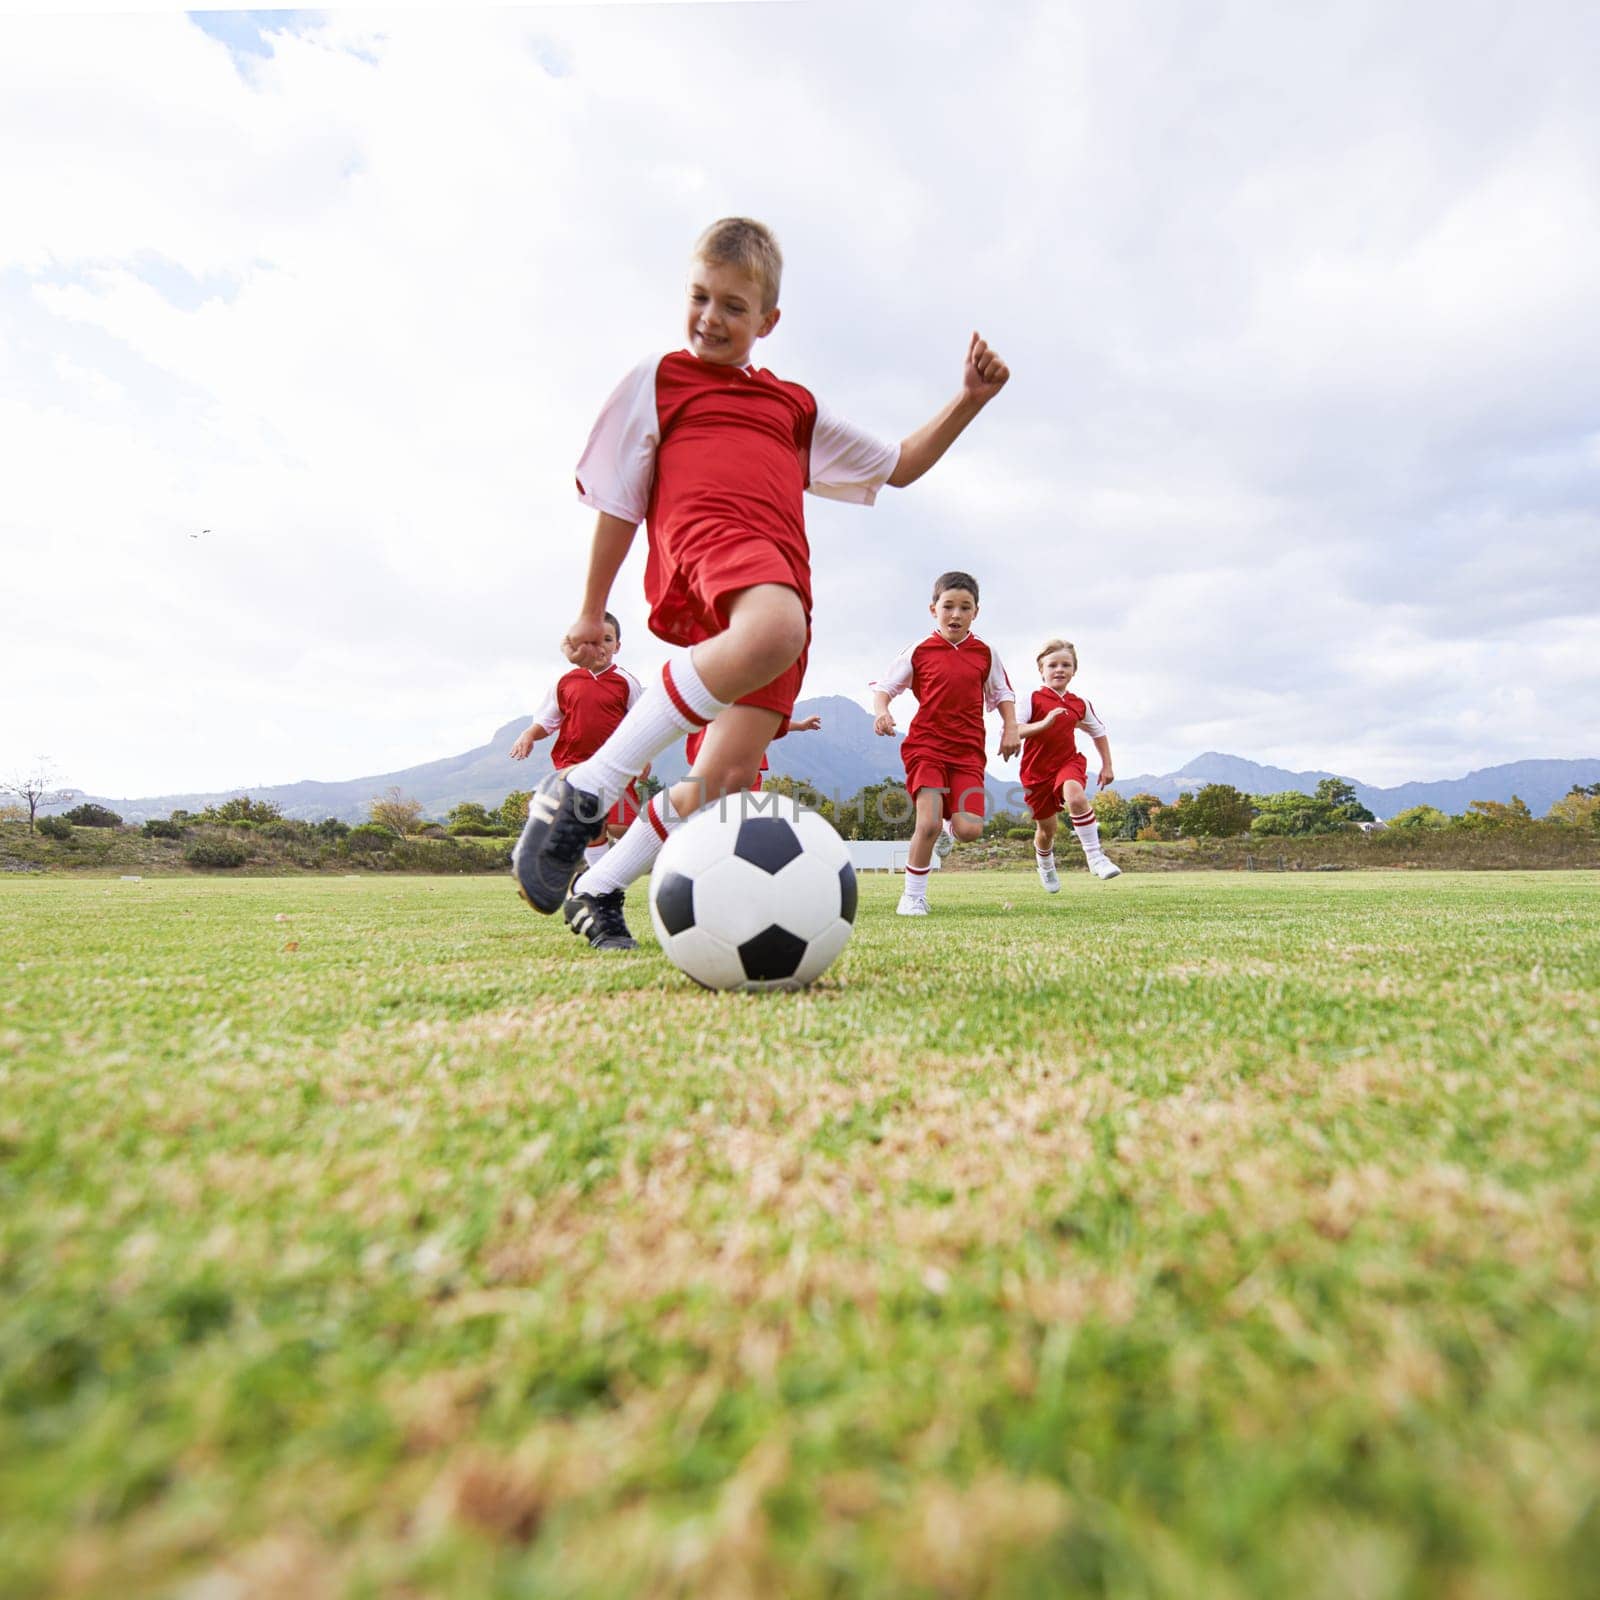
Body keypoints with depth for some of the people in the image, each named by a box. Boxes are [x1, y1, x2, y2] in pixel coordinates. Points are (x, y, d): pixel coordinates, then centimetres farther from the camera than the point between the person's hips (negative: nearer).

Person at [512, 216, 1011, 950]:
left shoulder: (795, 405, 31)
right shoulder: (659, 378, 22)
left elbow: (898, 466, 35)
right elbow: (619, 502, 20)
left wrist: (968, 400, 23)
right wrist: (592, 611, 18)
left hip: (784, 579, 5)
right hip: (706, 535, -4)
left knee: (726, 782, -10)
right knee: (774, 629, -42)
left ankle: (598, 890, 11)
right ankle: (580, 792, -32)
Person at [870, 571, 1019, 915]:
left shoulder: (985, 654, 9)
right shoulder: (918, 652, 2)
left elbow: (1003, 693, 19)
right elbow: (883, 686, 3)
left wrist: (1010, 728, 5)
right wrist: (882, 712, -18)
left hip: (968, 752, 2)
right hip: (926, 745, -2)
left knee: (969, 830, -11)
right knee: (928, 824, -16)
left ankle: (946, 828, 28)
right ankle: (913, 896, 3)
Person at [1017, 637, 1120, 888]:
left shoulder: (1079, 704, 3)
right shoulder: (1032, 699, -10)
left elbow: (1099, 732, 19)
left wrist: (1107, 766, 16)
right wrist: (1043, 724, -35)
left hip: (1069, 762, 1)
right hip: (1037, 771, -1)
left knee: (1076, 797, -33)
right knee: (1046, 829, 10)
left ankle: (1094, 856, -26)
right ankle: (1046, 868, 42)